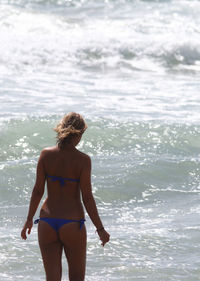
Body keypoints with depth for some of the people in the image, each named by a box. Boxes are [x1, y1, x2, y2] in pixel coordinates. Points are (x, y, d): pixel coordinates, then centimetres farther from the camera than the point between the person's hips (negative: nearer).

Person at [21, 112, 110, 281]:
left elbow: (38, 191, 0)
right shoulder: (83, 160, -11)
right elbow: (87, 197, -11)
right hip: (72, 225, -3)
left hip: (47, 223, 3)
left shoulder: (46, 155, -3)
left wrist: (29, 220, 12)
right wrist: (100, 229, -3)